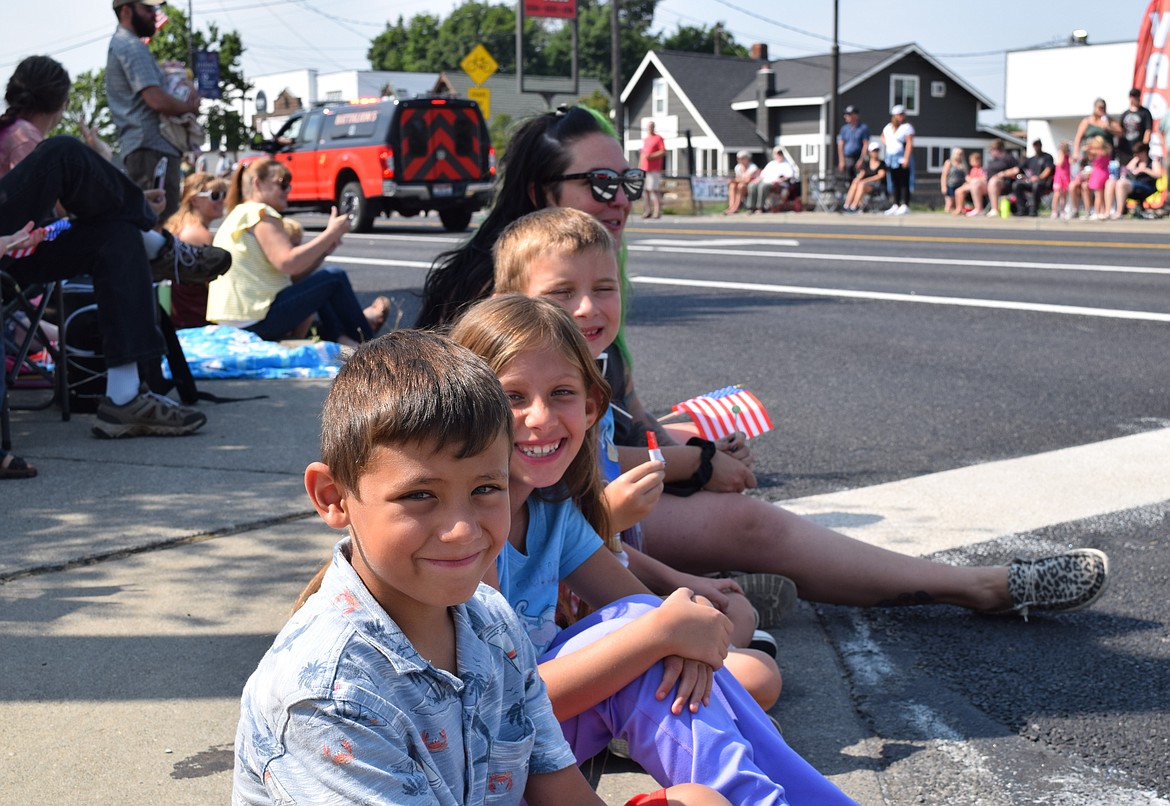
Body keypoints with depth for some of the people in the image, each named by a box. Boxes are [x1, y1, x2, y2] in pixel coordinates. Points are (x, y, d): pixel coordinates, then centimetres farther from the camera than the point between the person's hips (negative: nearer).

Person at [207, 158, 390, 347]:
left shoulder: (240, 215, 22)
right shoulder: (258, 212, -9)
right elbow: (288, 264, -21)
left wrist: (323, 249, 6)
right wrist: (331, 234, -11)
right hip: (257, 322, -10)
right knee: (334, 278, -4)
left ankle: (339, 337, 14)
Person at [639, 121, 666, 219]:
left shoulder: (658, 138, -1)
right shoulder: (645, 139, 20)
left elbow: (663, 152, -8)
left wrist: (651, 156, -17)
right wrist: (639, 166, 19)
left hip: (654, 169, -7)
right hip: (644, 169, 7)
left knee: (655, 190, -9)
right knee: (646, 190, 5)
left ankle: (657, 211, -8)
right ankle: (648, 211, 10)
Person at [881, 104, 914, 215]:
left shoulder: (906, 127, -7)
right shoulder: (888, 127, 13)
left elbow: (909, 143, -14)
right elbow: (883, 136, 34)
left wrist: (906, 159, -21)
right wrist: (885, 143, 12)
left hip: (902, 160, -7)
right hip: (891, 159, 7)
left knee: (904, 183, -6)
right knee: (895, 184, 11)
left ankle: (905, 206, -5)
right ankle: (895, 205, 16)